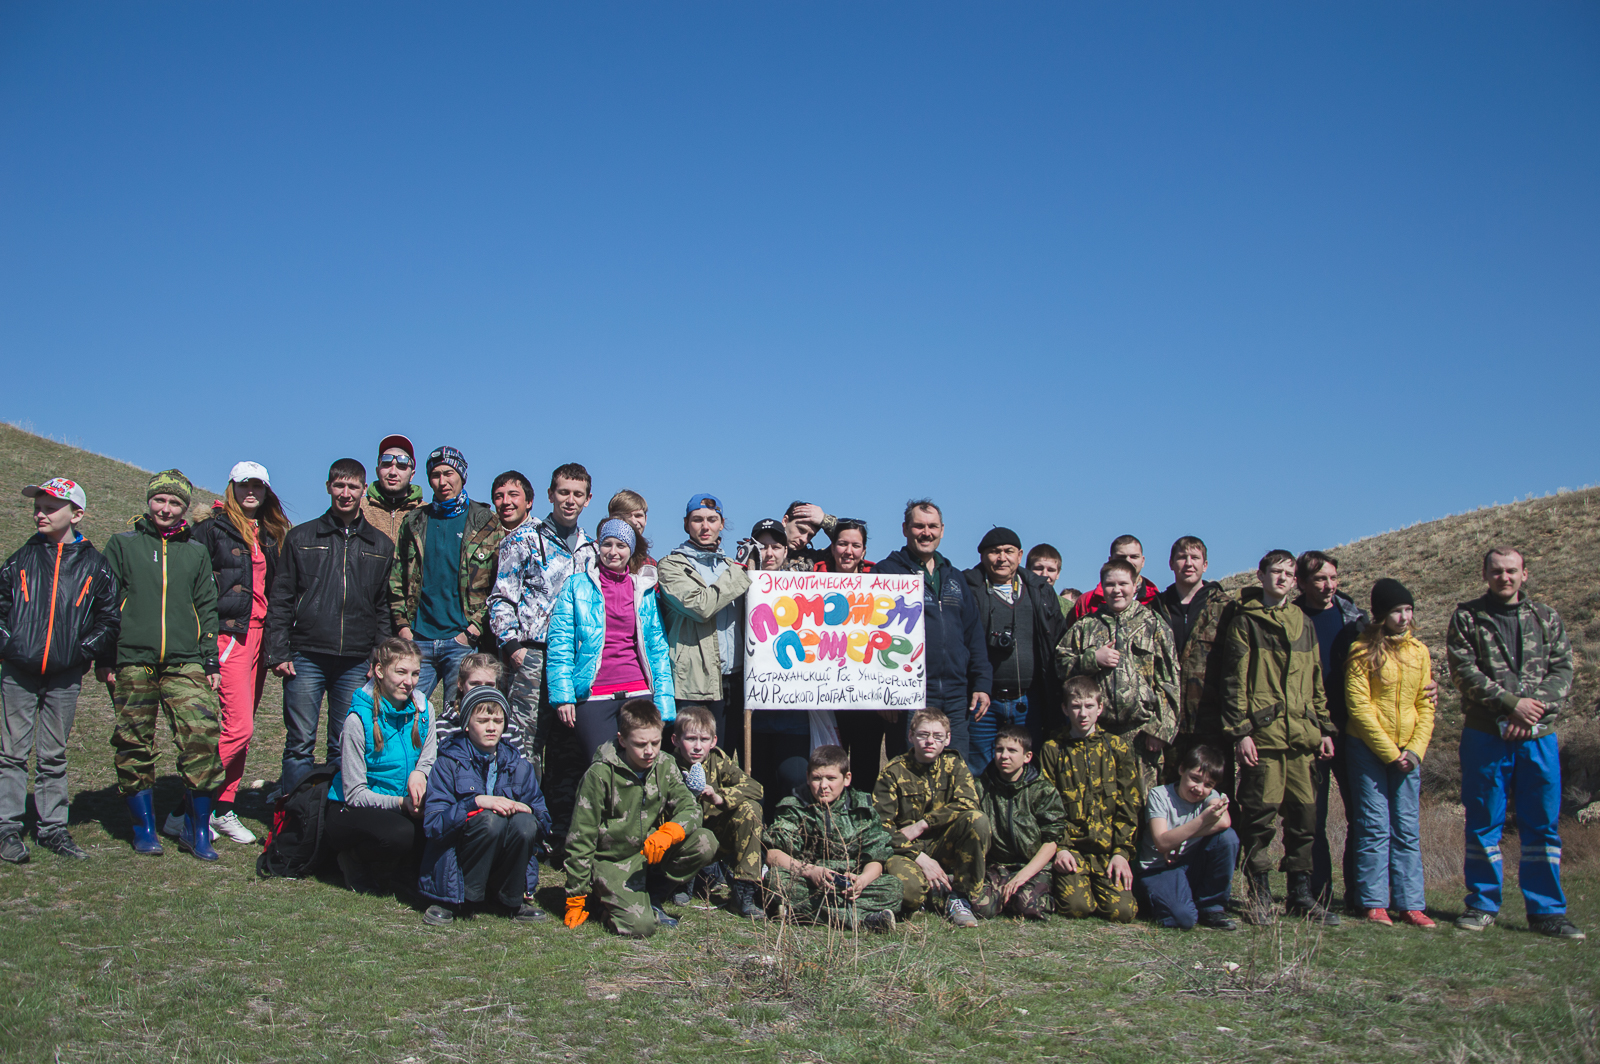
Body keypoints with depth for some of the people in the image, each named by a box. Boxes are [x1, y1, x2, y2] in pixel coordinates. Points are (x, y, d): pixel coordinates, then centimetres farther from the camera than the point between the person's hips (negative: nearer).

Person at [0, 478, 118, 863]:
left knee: (53, 756, 9)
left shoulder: (94, 565, 3)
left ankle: (54, 828, 15)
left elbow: (109, 618, 7)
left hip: (65, 677, 0)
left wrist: (85, 650, -4)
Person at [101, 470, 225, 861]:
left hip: (185, 664, 1)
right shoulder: (123, 545, 10)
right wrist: (104, 660, 2)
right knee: (135, 747, 2)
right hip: (133, 663, -1)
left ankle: (196, 830, -1)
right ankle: (144, 829, 16)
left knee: (202, 739, -11)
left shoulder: (196, 553, 15)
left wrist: (210, 662, 9)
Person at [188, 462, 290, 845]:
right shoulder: (212, 529, -3)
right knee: (239, 726, -12)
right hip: (229, 634, -6)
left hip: (259, 635, 6)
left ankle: (223, 809, 16)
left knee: (243, 728, 8)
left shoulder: (270, 535, 16)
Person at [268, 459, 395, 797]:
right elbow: (280, 600, 6)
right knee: (300, 745, 0)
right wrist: (278, 653, -3)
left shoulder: (381, 546, 12)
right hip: (306, 658, -1)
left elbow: (384, 608, 13)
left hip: (356, 664, 1)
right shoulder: (301, 538, 8)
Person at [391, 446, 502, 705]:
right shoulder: (414, 523, 13)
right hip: (417, 641, 3)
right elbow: (396, 578, 13)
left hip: (462, 641, -3)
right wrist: (402, 624, 1)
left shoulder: (486, 525, 3)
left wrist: (476, 627, -10)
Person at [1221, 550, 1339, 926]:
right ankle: (1259, 895, 7)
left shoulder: (1303, 623, 18)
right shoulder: (1245, 621, 2)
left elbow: (1316, 680, 21)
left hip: (1302, 735, 5)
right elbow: (1235, 680, -3)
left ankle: (1300, 894, 18)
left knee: (1305, 814, 6)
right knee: (1261, 814, -5)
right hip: (1263, 733, -5)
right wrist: (1240, 731, -10)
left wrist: (1324, 728, 15)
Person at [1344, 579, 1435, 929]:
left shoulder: (1419, 651, 8)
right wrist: (1389, 752, -12)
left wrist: (1415, 750, -4)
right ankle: (1374, 903, 4)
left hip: (1407, 751, 4)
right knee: (1375, 826, -2)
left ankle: (1410, 903, 8)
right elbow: (1359, 705, -10)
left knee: (1408, 827, 4)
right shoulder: (1363, 649, -6)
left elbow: (1425, 705, 9)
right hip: (1368, 748, -4)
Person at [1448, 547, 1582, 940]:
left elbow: (1563, 671, 4)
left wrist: (1535, 706, -12)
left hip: (1539, 736, 2)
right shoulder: (1467, 617, 3)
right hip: (1485, 734, -2)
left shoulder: (1546, 618, 11)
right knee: (1484, 823, 5)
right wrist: (1512, 704, -15)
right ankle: (1483, 905, 16)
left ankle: (1546, 911, 15)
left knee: (1542, 826, 6)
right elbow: (1465, 672, -6)